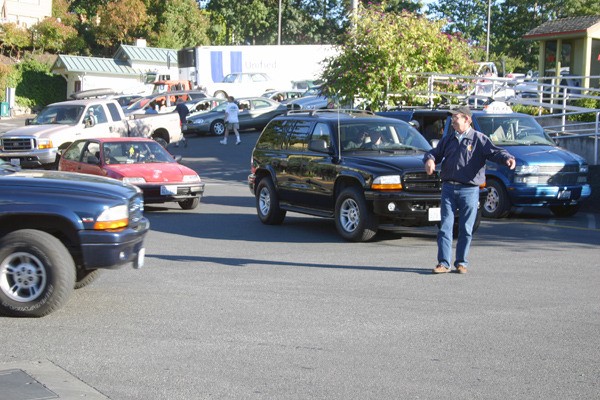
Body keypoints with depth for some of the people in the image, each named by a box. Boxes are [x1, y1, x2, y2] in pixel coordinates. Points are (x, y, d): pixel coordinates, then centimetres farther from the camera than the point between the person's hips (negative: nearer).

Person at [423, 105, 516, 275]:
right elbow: (435, 152, 17)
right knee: (445, 227, -1)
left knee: (466, 229, 3)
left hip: (469, 190, -3)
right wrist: (429, 160, -8)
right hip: (448, 188, 4)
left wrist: (507, 158, -32)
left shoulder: (479, 139, 0)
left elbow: (494, 152, -11)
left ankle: (461, 262, 13)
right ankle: (443, 263, 1)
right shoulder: (448, 139, 15)